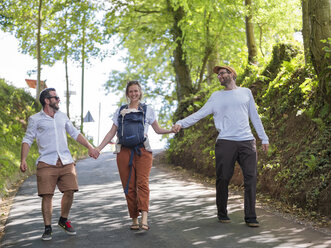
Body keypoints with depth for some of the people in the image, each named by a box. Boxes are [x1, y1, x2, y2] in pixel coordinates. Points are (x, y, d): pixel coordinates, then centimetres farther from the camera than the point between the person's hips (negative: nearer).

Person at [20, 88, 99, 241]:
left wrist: (90, 147, 14)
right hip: (46, 163, -4)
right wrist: (23, 160, -9)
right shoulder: (35, 119, 5)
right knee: (47, 195, -6)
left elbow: (75, 134, 22)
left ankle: (63, 221, 19)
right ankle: (48, 228, 6)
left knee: (69, 191, -3)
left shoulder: (62, 117, 18)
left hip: (66, 162, 4)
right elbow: (27, 140, 3)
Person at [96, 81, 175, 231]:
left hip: (142, 151, -2)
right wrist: (99, 148, 6)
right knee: (129, 186, -2)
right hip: (124, 151, 2)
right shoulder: (120, 111, 16)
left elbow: (158, 130, 15)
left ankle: (144, 221, -26)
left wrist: (172, 130, -4)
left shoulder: (147, 110, 13)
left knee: (142, 183, -16)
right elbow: (112, 132, 15)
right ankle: (134, 220, 5)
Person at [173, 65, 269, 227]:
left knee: (251, 179, -6)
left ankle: (250, 217, 0)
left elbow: (254, 116, 20)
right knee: (223, 179, -1)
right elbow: (200, 114, 7)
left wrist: (264, 138, 16)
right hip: (225, 142, -1)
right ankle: (222, 214, 15)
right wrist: (181, 123, -7)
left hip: (247, 141, 1)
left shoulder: (246, 92, 17)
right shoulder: (216, 96, 13)